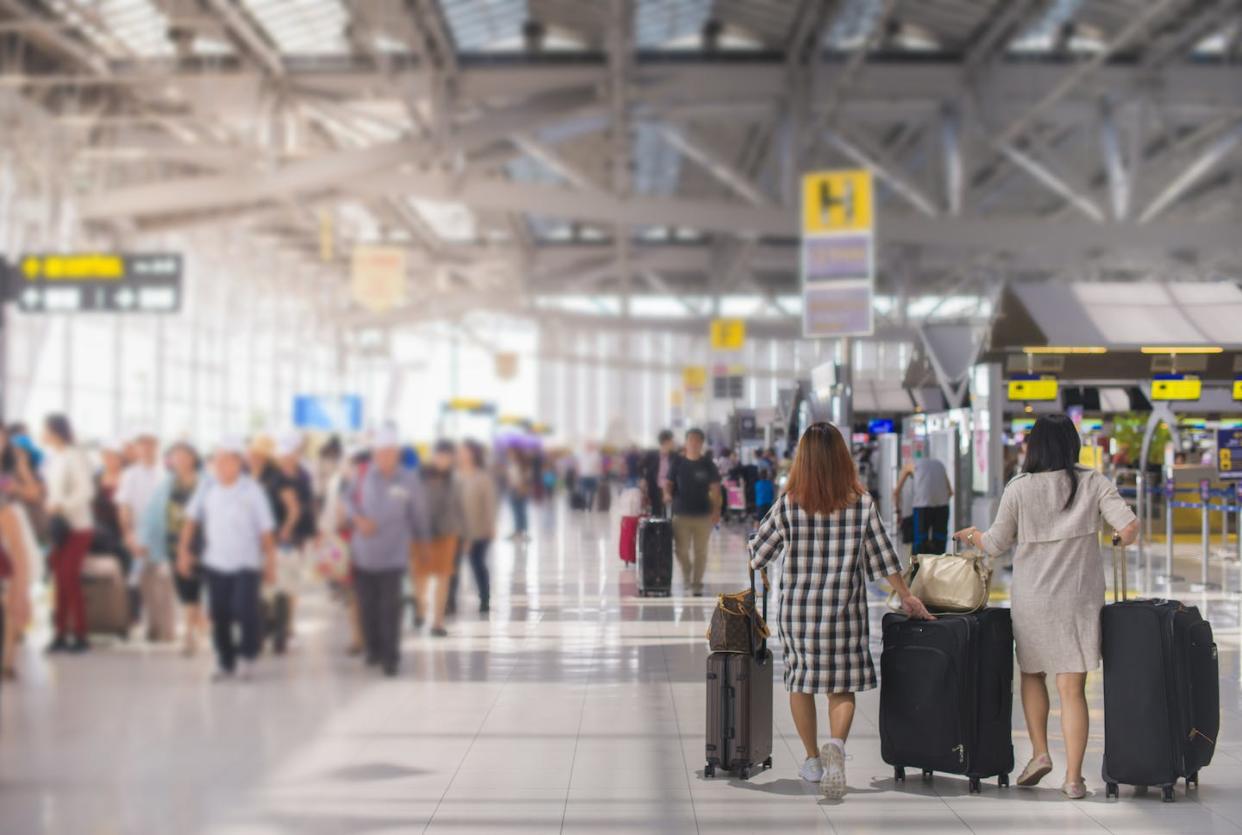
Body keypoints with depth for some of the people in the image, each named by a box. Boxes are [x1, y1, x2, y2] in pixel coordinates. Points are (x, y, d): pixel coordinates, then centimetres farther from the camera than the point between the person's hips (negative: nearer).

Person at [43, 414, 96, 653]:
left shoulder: (75, 456, -10)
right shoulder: (52, 458, 13)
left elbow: (87, 490, -17)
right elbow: (52, 492, 16)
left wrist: (61, 505, -26)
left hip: (77, 528, -7)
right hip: (59, 527, 7)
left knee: (69, 579, -9)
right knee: (61, 579, 5)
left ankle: (80, 636, -3)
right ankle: (61, 634, 8)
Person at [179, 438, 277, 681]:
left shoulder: (252, 490, -10)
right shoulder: (207, 486, -2)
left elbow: (266, 530, -6)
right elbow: (192, 519, 8)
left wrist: (270, 563, -4)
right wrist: (184, 549, 4)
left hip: (246, 563, -3)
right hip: (215, 562, 3)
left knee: (244, 610, -14)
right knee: (219, 615, 7)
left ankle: (248, 654, 10)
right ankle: (225, 662, 23)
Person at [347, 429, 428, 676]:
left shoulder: (409, 480, -6)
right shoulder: (365, 476, -2)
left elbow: (419, 513, 7)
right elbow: (350, 498, 8)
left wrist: (420, 539, 19)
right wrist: (358, 518, -11)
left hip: (393, 556, -2)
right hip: (363, 553, 2)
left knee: (390, 607, -7)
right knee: (367, 606, 10)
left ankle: (390, 657, 1)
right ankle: (373, 649, 28)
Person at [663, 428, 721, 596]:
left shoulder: (707, 464, 2)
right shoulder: (677, 462, 2)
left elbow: (715, 488, 2)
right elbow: (668, 483, 5)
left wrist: (716, 511, -6)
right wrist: (667, 494, -17)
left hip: (703, 514, 0)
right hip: (681, 513, 0)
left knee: (700, 551, 3)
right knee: (681, 549, -1)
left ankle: (697, 584, 14)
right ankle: (686, 574, 28)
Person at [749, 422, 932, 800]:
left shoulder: (788, 505, -8)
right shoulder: (862, 503, -5)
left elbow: (757, 552, 3)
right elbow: (883, 555, 3)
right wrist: (906, 597, 16)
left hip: (797, 608, 0)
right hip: (845, 609, 0)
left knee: (801, 683, 15)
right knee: (842, 687, 6)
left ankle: (813, 760, 24)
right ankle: (836, 744, -21)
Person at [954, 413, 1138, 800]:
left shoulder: (1019, 488, -4)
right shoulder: (1093, 483, -3)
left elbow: (996, 545, 3)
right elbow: (1129, 527, -13)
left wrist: (972, 534, 24)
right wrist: (1126, 537, 11)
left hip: (1031, 599, 0)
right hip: (1079, 600, 0)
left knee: (1032, 674, 22)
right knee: (1072, 687, 2)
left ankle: (1039, 752, 12)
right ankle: (1073, 776, 0)